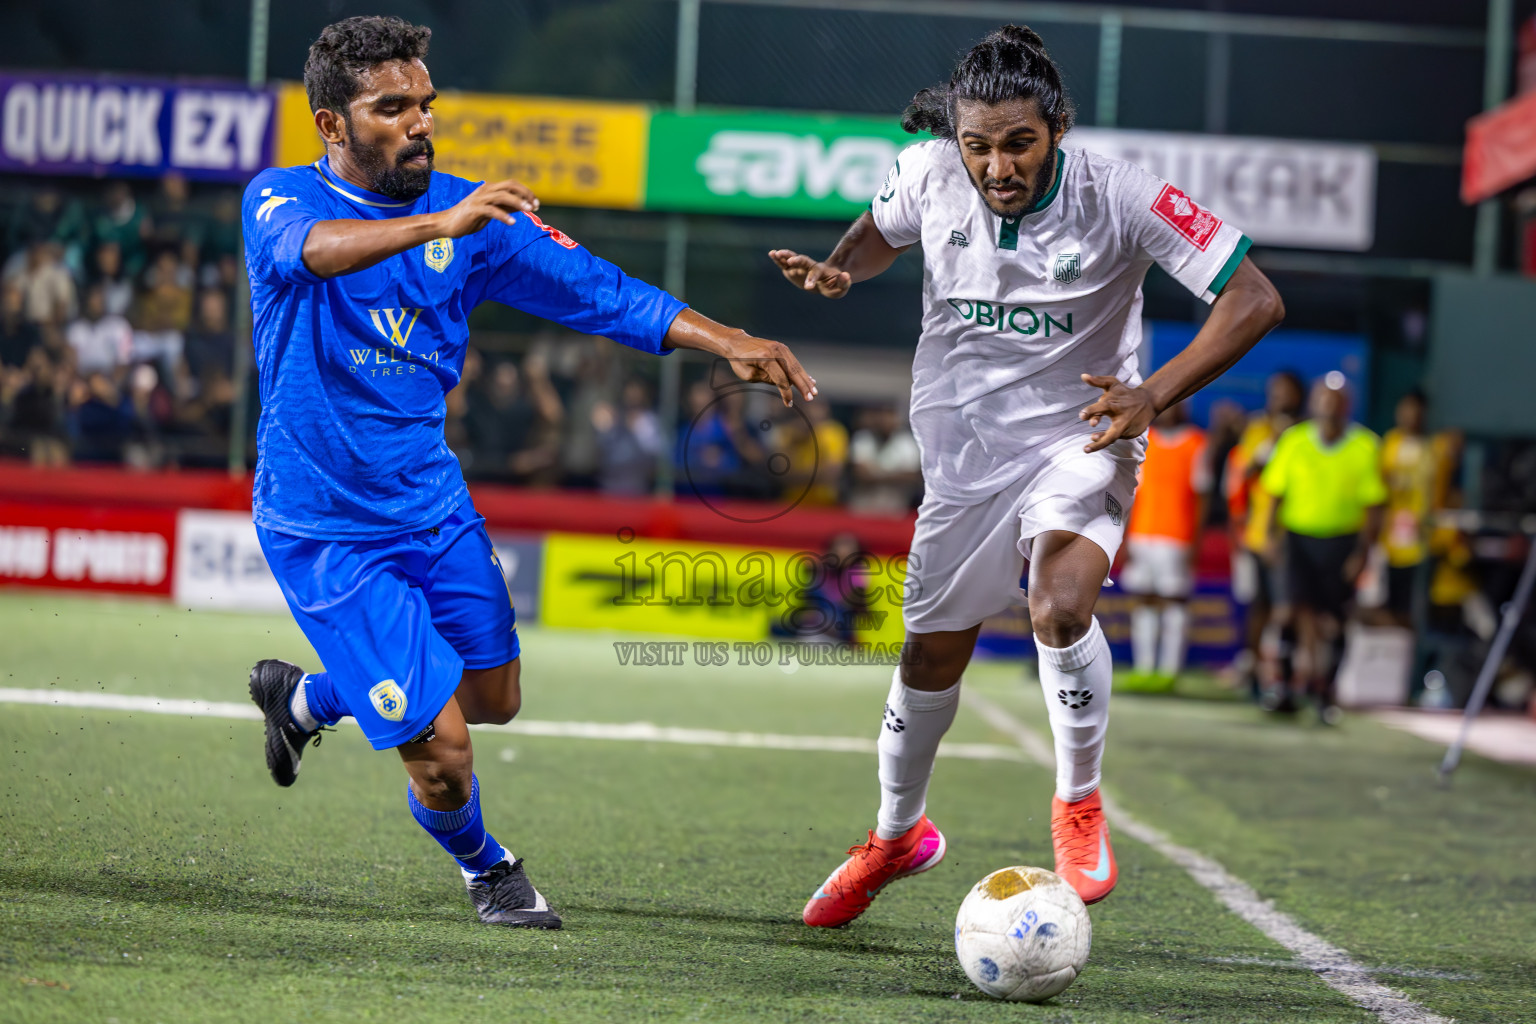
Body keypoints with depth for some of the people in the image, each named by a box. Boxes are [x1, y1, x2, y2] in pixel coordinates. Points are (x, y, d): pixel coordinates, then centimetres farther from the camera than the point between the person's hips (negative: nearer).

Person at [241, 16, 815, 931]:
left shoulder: (473, 216, -2)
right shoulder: (281, 200, -15)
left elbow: (594, 289, -3)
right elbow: (312, 247, -39)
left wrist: (728, 341, -15)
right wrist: (437, 224, -55)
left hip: (432, 501, 6)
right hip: (325, 529, -6)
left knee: (494, 698, 16)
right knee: (441, 748, -9)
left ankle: (307, 698, 41)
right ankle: (482, 864, 25)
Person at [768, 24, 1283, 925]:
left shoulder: (1120, 198, -22)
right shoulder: (929, 175, -12)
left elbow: (1254, 300, -19)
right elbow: (882, 230, 13)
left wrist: (1155, 395, -28)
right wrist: (837, 270, -10)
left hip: (1080, 441, -3)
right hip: (965, 449, 3)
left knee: (1060, 606, -30)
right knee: (933, 653, 11)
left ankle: (1079, 802, -6)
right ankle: (896, 834, 38)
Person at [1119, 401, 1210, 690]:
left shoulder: (1196, 444, 1)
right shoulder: (1143, 441, 10)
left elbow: (1201, 495, 1)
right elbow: (1133, 491, 12)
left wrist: (1197, 541, -5)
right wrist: (1125, 538, 6)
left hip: (1177, 536, -3)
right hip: (1141, 533, 3)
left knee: (1173, 601, -5)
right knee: (1144, 601, 4)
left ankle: (1169, 669, -2)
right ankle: (1143, 668, 8)